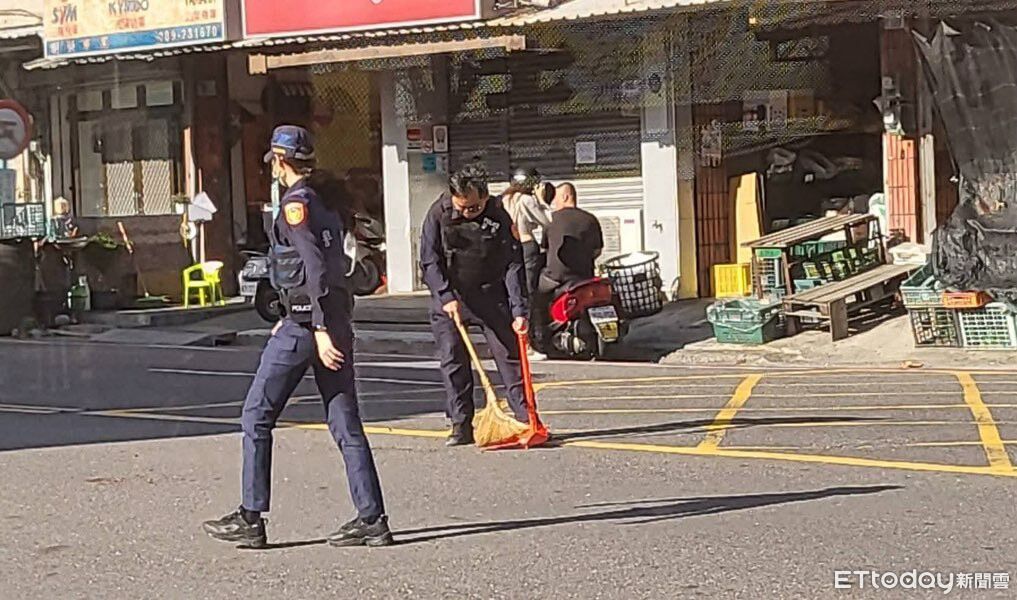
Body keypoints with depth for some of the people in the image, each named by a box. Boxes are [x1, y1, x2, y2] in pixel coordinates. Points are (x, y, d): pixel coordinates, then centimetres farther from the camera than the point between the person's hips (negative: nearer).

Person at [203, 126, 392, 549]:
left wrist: (319, 329, -22)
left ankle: (250, 520, 7)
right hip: (336, 316, 9)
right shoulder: (327, 197, 17)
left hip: (306, 322, -8)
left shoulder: (296, 202, -10)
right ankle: (372, 520, 5)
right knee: (345, 422, 7)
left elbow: (315, 266, -19)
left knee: (257, 415, 3)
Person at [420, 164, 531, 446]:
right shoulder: (438, 214, -10)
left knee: (510, 354, -1)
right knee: (452, 360, -2)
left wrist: (520, 311, -17)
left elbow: (513, 266, -11)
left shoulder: (499, 217, -11)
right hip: (448, 296, 0)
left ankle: (527, 419, 6)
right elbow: (429, 261, -9)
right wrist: (447, 297, -21)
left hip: (490, 295, 0)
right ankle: (461, 426, 4)